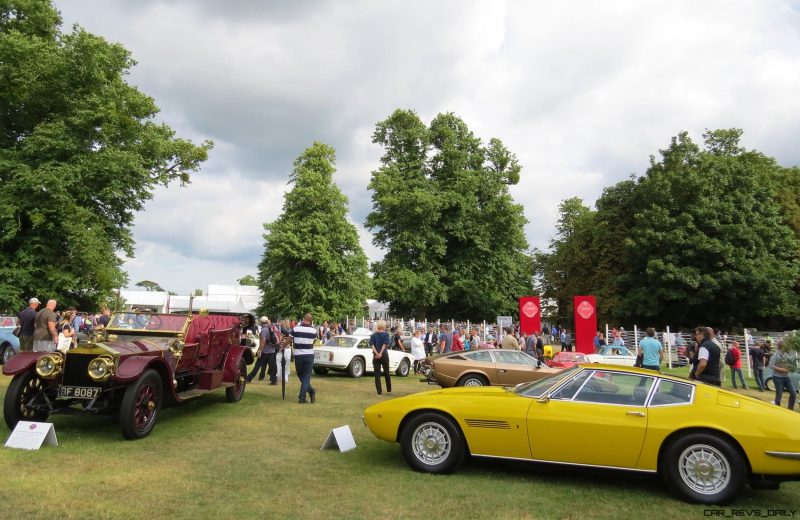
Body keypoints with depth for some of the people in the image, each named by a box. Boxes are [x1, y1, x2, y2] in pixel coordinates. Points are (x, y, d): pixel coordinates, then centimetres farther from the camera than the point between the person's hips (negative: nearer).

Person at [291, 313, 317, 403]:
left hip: (298, 355, 1)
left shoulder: (295, 329, -3)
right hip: (309, 355, 0)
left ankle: (311, 390, 5)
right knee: (306, 377, 5)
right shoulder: (313, 330, -4)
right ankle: (302, 397, -3)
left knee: (300, 375, 17)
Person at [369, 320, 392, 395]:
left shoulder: (373, 335, 5)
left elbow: (371, 344, -9)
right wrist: (381, 353, -20)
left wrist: (376, 353, -17)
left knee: (377, 374, 3)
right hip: (384, 355, -1)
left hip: (375, 356, 1)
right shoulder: (386, 334, -3)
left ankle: (379, 392, 0)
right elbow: (385, 343, -16)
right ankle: (389, 389, 23)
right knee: (386, 372, 14)